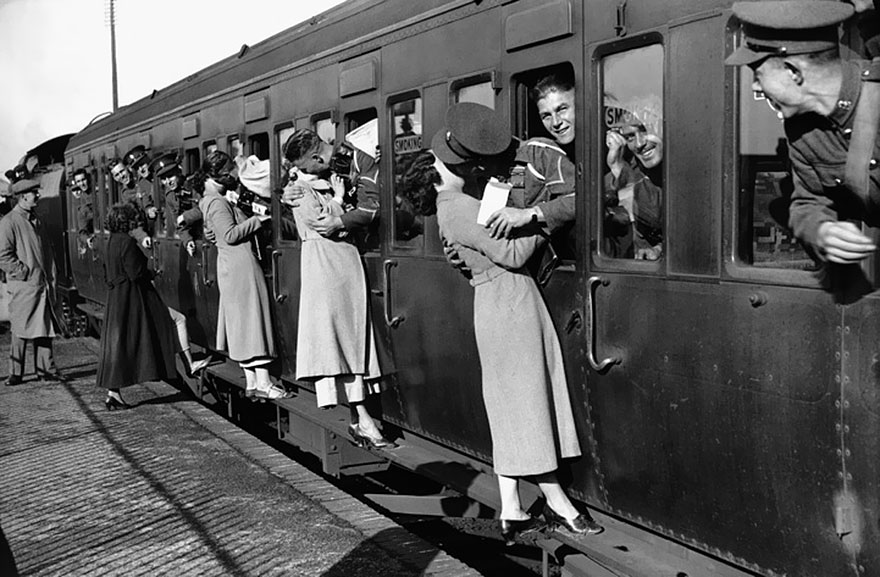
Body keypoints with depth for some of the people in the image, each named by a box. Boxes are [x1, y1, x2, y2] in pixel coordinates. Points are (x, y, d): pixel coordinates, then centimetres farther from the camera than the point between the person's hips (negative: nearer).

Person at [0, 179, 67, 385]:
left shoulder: (36, 220, 16)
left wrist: (50, 279, 13)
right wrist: (25, 273, -14)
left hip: (42, 284, 7)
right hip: (23, 287, -7)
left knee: (45, 328, 8)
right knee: (21, 330, -1)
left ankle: (46, 369, 16)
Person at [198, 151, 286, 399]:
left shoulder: (212, 200, 17)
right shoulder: (217, 202, -14)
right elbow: (230, 234, -21)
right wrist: (257, 219, -14)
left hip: (232, 267, 10)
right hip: (241, 266, -10)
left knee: (242, 323, 9)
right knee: (252, 320, -9)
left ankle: (251, 382, 12)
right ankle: (262, 382, -8)